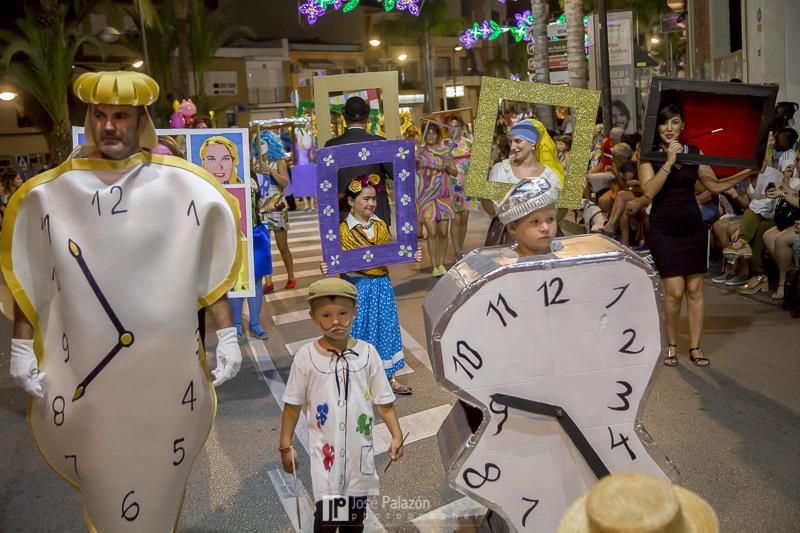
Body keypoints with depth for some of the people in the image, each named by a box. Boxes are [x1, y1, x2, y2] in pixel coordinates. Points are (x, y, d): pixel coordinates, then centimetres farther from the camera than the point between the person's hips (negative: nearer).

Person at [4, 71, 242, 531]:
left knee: (160, 477, 14)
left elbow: (211, 269, -1)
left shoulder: (180, 186, -5)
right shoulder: (51, 192, 0)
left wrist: (227, 336, -4)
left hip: (165, 365, -1)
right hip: (83, 368, 1)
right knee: (100, 473, 15)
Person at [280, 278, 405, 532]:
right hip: (325, 450, -2)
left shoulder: (367, 352, -5)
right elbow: (293, 405, 0)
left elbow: (383, 402, 0)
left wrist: (396, 436, -10)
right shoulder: (306, 356, -8)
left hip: (360, 449, 2)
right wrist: (285, 446, 0)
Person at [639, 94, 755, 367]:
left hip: (693, 227, 4)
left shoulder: (694, 153, 7)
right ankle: (671, 345, 14)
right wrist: (669, 162, -23)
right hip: (664, 230, -4)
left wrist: (748, 172, 4)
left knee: (695, 289, 6)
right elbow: (649, 190, -18)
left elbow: (715, 185, 12)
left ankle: (695, 347, 17)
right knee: (675, 291, -6)